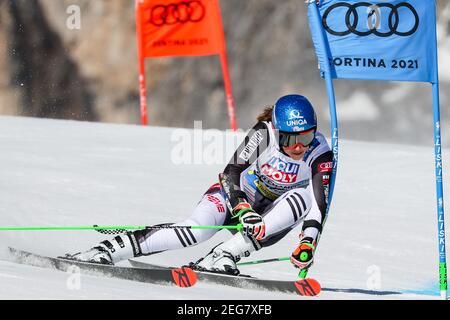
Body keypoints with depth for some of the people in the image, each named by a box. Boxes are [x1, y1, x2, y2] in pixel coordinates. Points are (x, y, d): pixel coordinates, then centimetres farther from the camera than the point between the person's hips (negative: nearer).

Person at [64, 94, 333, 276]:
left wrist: (308, 242, -39)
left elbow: (319, 204, -24)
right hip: (236, 195, -2)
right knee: (196, 231, -32)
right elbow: (231, 173, -23)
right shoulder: (263, 135, -21)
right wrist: (241, 208, -41)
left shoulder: (320, 155, -19)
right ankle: (105, 251, -29)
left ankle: (224, 255, -35)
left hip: (269, 217, 2)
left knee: (301, 197, -31)